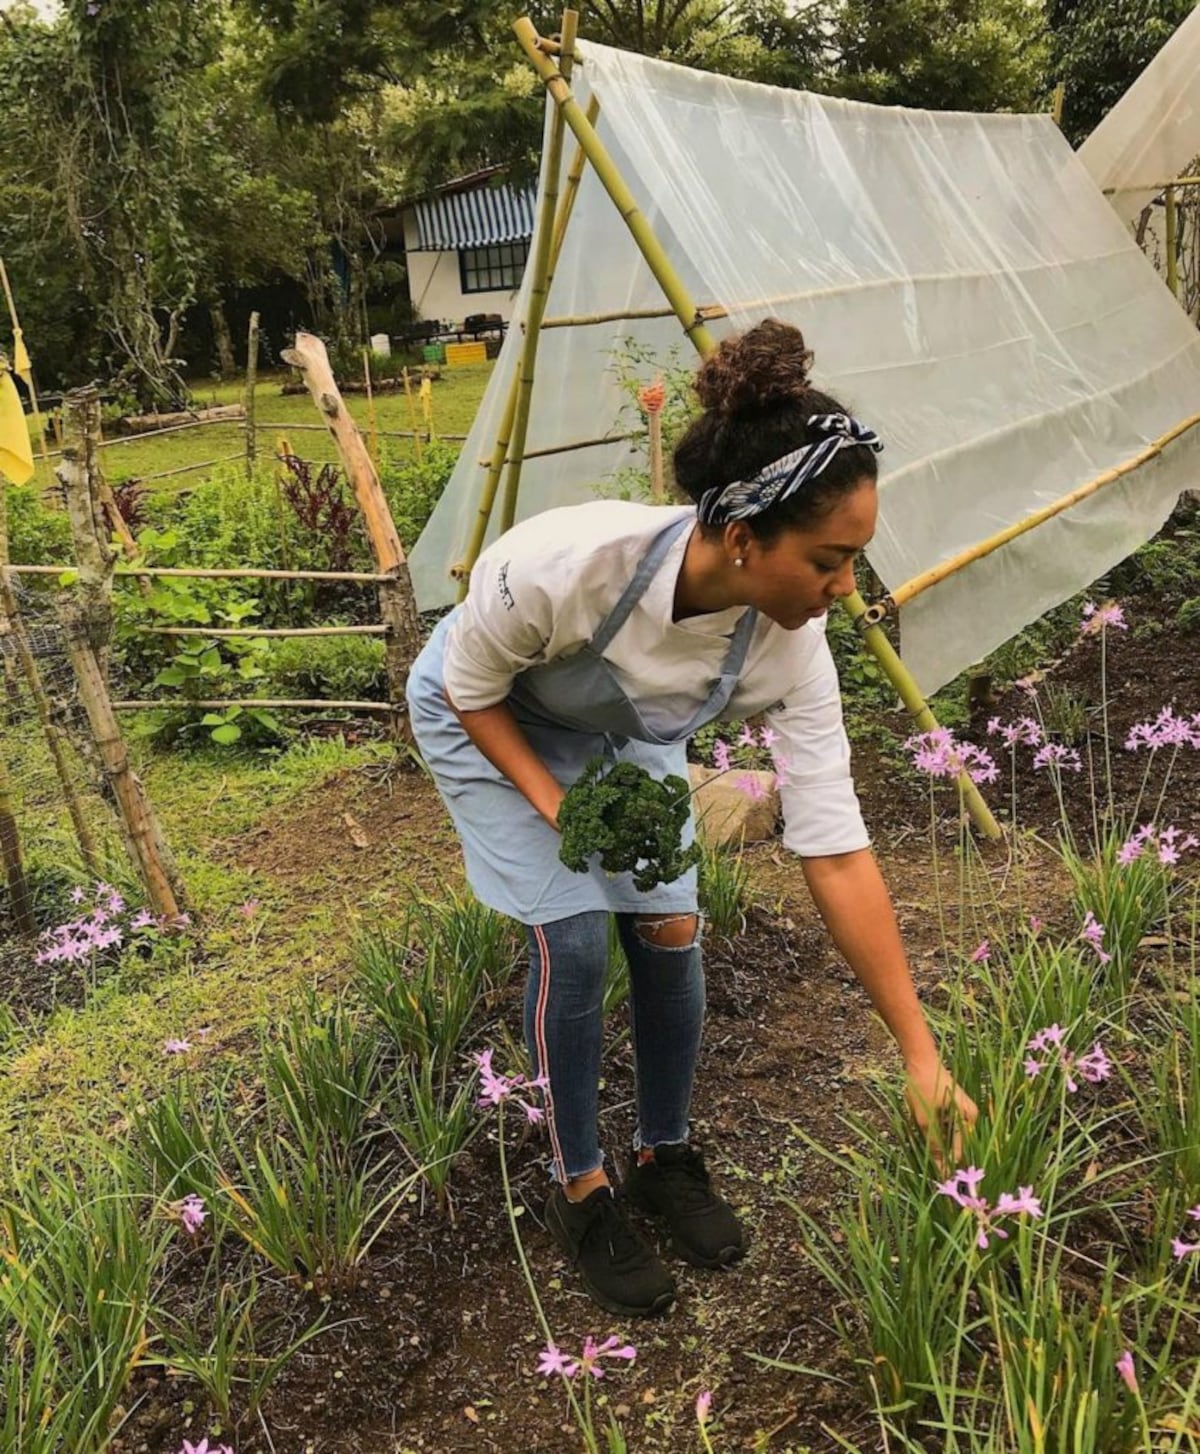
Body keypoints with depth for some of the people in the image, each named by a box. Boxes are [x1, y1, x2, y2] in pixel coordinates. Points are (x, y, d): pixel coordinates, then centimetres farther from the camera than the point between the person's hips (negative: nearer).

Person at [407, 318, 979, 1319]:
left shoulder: (789, 646, -31)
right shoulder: (564, 564, -43)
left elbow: (838, 856, -26)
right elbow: (470, 687, -21)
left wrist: (922, 1056, -24)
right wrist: (558, 806, -29)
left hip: (625, 732, 3)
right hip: (488, 720, -3)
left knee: (670, 930, -6)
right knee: (575, 937, -13)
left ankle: (666, 1158, 21)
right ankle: (581, 1190, 10)